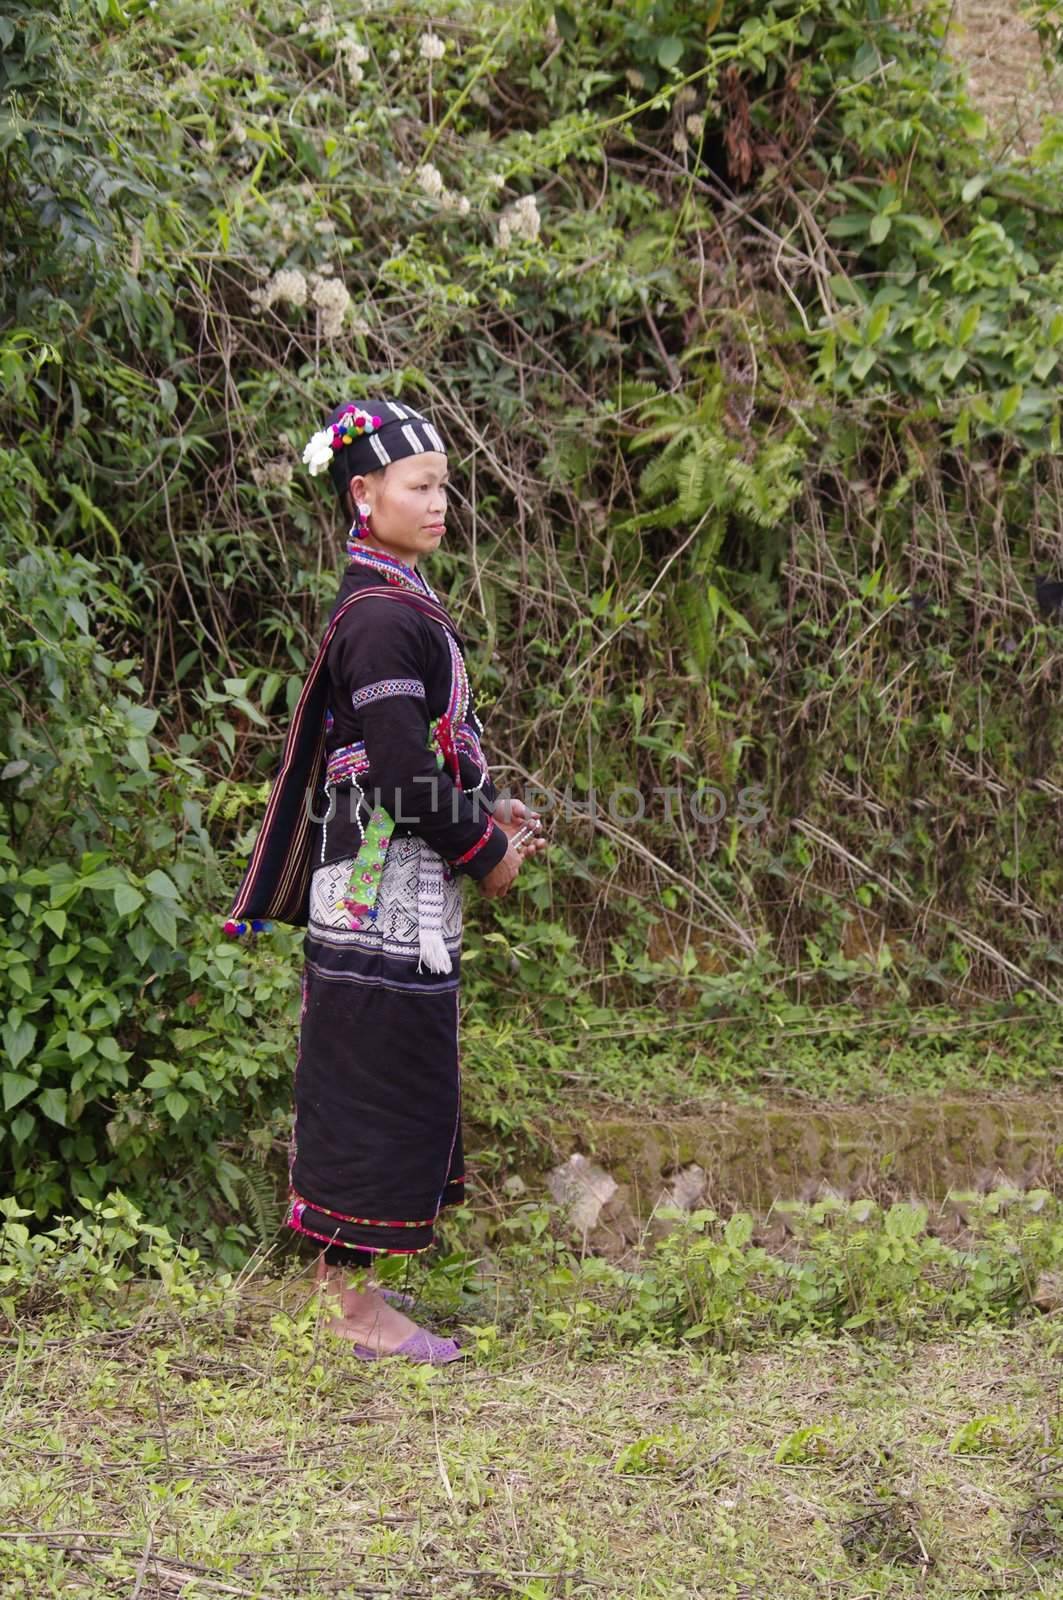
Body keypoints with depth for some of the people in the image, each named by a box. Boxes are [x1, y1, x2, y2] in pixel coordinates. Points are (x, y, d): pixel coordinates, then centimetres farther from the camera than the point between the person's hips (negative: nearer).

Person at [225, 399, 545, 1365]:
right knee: (379, 1080, -5)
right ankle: (357, 1301, 1)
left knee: (386, 1085, 14)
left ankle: (346, 1280, 22)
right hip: (386, 885, -10)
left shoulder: (398, 603, 14)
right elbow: (402, 771, -21)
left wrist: (489, 809, 8)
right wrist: (486, 851, -9)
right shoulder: (382, 617, -17)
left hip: (400, 885, 10)